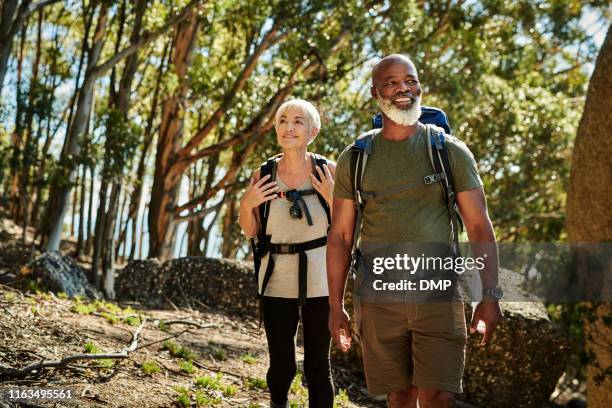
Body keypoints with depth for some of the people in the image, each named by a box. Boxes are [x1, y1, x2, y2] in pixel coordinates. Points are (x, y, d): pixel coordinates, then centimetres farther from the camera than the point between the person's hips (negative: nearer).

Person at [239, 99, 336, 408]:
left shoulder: (328, 171, -3)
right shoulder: (263, 175, 0)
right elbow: (250, 231, 9)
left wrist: (333, 198, -16)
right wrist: (247, 204, -9)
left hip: (319, 280, -1)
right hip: (277, 281, 1)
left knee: (318, 366, 5)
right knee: (281, 366, 7)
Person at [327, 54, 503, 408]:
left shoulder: (451, 152, 3)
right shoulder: (354, 159, 6)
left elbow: (480, 229, 1)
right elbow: (340, 236, 8)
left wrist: (490, 296, -8)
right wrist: (336, 306, 4)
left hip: (439, 296, -1)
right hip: (378, 298, 2)